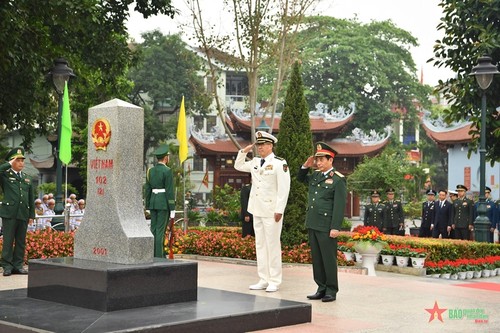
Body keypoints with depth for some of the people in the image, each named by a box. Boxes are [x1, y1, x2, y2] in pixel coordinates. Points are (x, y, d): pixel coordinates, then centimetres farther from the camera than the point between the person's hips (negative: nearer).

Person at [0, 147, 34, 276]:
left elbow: (31, 198, 16)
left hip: (23, 214, 4)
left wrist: (32, 215, 11)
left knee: (21, 241, 7)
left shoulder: (27, 178, 16)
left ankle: (18, 265, 13)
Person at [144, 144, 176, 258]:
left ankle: (152, 255, 11)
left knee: (154, 229, 9)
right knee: (161, 230, -6)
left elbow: (147, 190, 11)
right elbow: (170, 191, -14)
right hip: (164, 203, -6)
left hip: (153, 202, 6)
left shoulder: (150, 171, 8)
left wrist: (148, 206, 17)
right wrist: (172, 209, -11)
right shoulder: (167, 171, -11)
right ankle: (159, 257, -6)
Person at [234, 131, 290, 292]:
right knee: (260, 245, 9)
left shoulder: (279, 163, -9)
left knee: (272, 245, -3)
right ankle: (263, 280, 16)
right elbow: (238, 166, 27)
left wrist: (279, 210, -17)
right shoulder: (255, 162, 12)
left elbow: (284, 188, -13)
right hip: (257, 210, 7)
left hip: (271, 211, -7)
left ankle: (274, 281, 4)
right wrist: (244, 151, 11)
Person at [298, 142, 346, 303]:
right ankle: (321, 288, 18)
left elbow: (340, 205, -13)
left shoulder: (338, 179, -8)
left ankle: (331, 290, 7)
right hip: (312, 224, 7)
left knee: (329, 258, -1)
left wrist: (335, 228, -18)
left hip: (326, 226, -7)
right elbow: (301, 178, 33)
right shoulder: (315, 175, 13)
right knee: (316, 258, 10)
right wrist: (305, 166, 13)